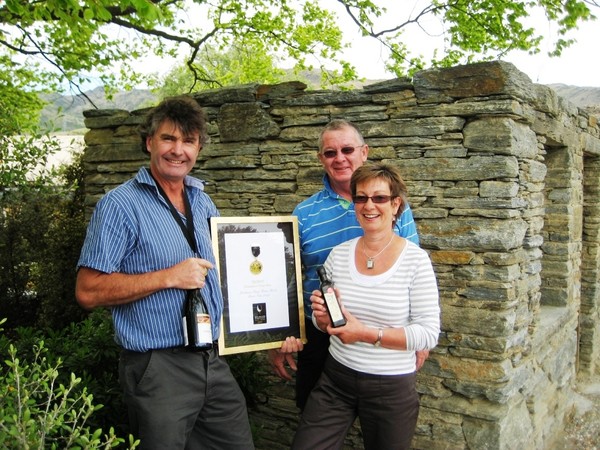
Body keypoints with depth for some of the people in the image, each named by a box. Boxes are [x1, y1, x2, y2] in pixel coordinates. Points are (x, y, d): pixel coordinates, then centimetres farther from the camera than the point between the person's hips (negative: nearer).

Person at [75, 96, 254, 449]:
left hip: (214, 361, 6)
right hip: (159, 369, -6)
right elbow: (89, 291, -15)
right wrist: (170, 277, -21)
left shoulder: (203, 201, 10)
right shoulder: (121, 205, -11)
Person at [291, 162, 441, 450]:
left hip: (392, 388, -3)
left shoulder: (416, 259, -12)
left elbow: (429, 333, -14)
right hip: (335, 380, 3)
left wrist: (367, 334, -20)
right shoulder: (338, 254, -1)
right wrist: (324, 317, -14)